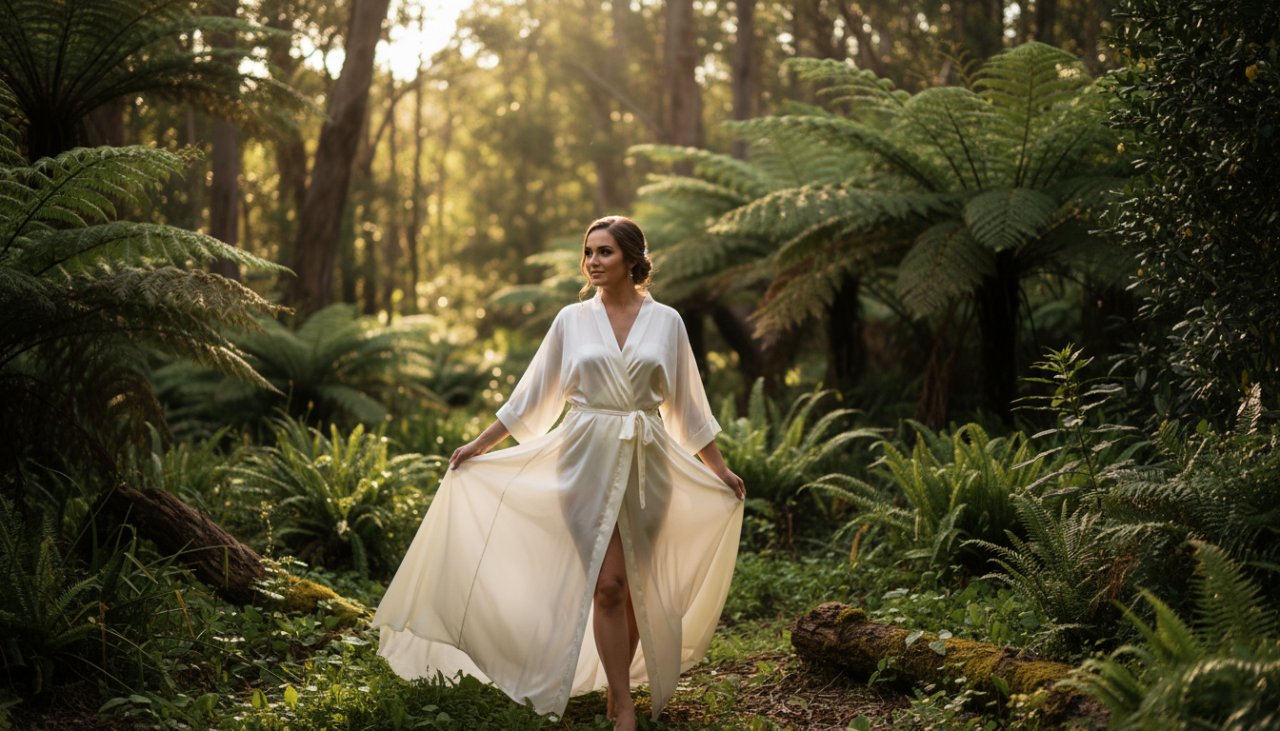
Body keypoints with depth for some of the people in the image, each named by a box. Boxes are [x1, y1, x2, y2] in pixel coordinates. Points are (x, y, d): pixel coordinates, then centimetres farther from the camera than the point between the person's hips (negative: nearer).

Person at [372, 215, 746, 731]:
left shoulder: (666, 321, 4)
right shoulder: (572, 320, 3)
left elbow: (686, 404, 11)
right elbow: (531, 395, 8)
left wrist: (718, 467, 13)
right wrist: (480, 444, 7)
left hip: (646, 462, 1)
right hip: (589, 460, -1)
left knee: (637, 587, 4)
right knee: (607, 583, -8)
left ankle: (619, 688, 20)